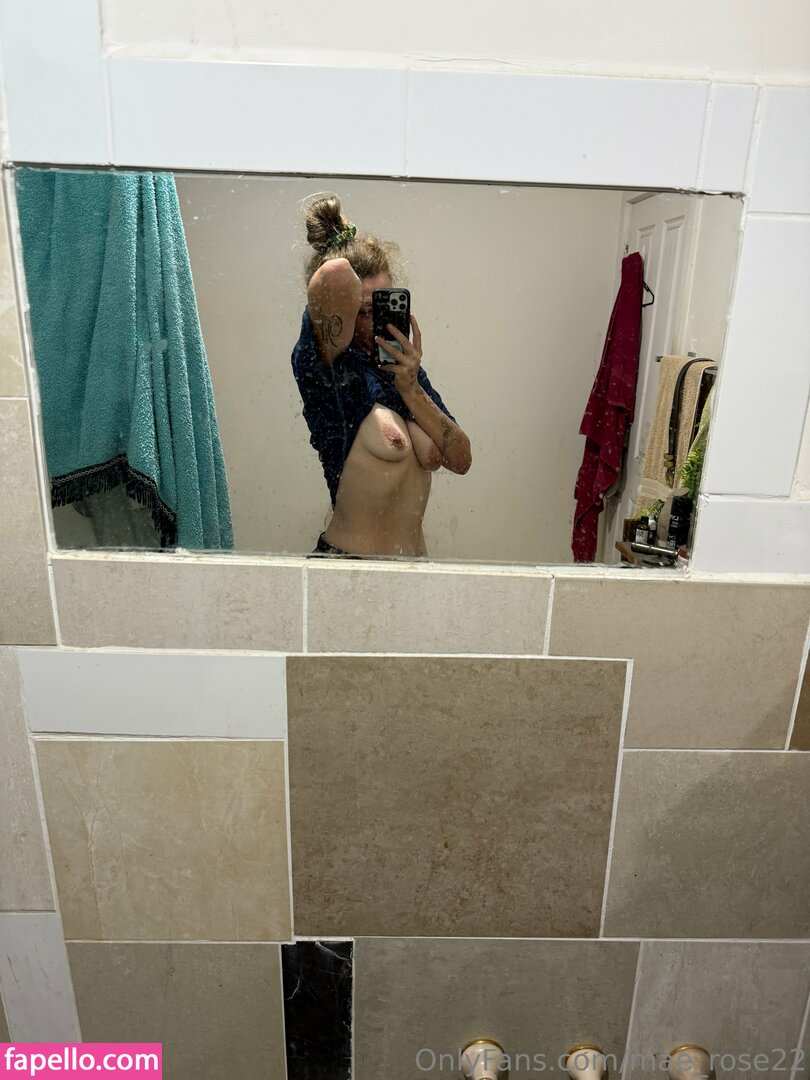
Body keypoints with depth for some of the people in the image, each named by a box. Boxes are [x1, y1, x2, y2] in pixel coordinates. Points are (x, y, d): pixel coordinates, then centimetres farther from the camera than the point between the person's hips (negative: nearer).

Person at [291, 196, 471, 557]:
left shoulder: (404, 370, 4)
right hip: (348, 558, -6)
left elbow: (460, 459, -2)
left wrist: (411, 390, -12)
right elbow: (335, 277, -34)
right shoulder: (325, 366, -14)